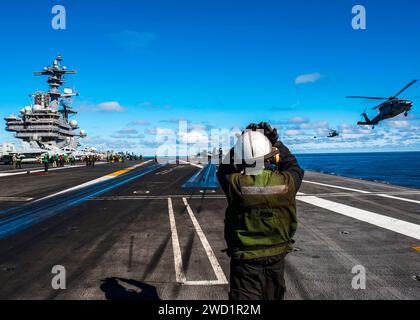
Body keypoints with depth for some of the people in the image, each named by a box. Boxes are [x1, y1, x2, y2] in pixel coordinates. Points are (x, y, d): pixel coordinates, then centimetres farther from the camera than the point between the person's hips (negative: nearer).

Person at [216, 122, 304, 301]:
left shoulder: (235, 184, -21)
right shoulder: (286, 182, -16)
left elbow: (224, 169, 2)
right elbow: (293, 166, 9)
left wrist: (245, 140, -1)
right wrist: (275, 141, 8)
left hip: (245, 259, -2)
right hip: (277, 255, 3)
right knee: (273, 296, 26)